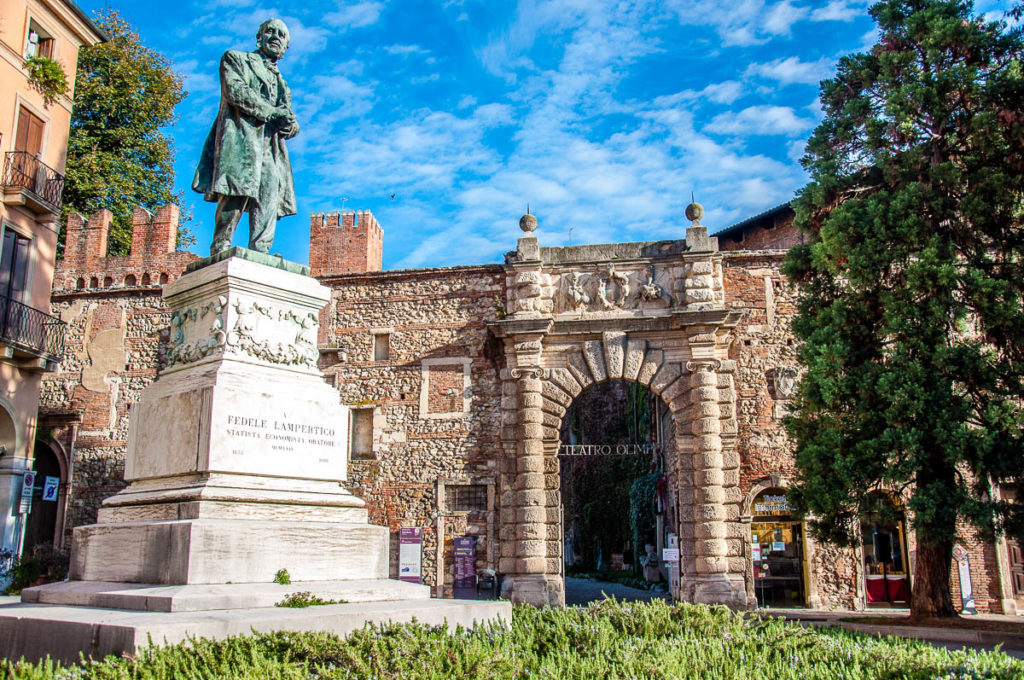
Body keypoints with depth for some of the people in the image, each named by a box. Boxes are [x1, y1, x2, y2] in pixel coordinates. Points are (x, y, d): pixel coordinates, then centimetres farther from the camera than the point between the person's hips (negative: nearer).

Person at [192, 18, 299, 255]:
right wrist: (275, 112, -4)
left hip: (271, 149, 5)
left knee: (268, 205, -11)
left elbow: (290, 120, 21)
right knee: (235, 199, -20)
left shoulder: (281, 83, 34)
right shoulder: (235, 59, 18)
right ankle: (219, 254, -21)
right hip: (241, 140, -5)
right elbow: (236, 92, -1)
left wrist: (290, 125, -5)